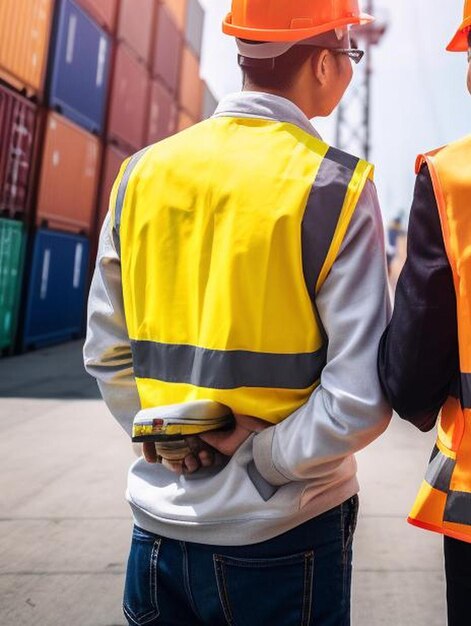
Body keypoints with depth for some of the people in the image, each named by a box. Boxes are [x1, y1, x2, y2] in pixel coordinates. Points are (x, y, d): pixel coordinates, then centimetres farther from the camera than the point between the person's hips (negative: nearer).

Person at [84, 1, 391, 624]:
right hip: (284, 539, -3)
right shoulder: (335, 187, -14)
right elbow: (362, 400, -18)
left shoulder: (142, 173, -2)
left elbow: (106, 351, 2)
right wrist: (260, 455, -8)